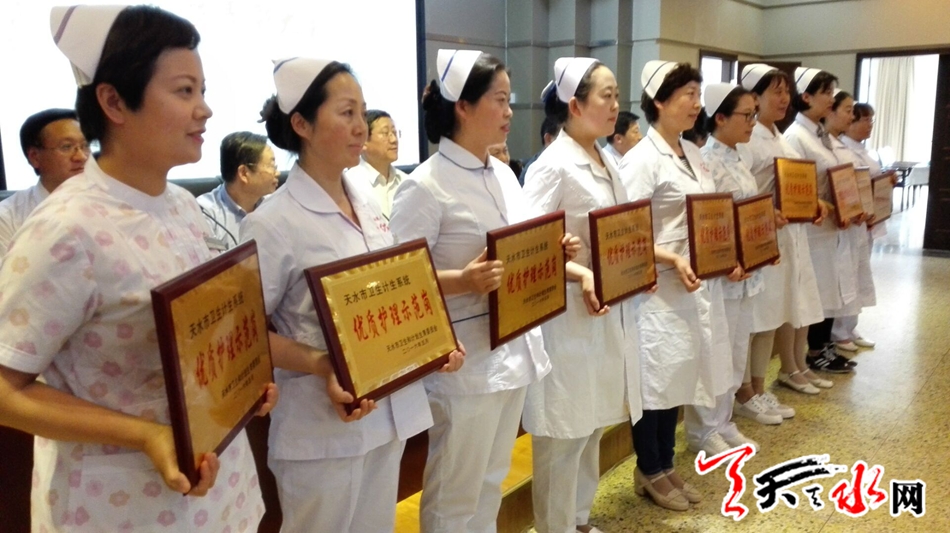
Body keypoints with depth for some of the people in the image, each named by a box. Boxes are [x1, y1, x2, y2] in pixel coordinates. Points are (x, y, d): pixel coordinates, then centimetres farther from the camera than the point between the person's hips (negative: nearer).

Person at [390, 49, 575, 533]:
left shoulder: (503, 174, 9)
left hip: (515, 347, 8)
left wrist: (553, 252, -2)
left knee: (491, 481, 22)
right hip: (466, 359, -8)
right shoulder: (425, 186, -16)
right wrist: (463, 281, -31)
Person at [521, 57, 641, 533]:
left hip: (609, 310, 9)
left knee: (592, 426, 19)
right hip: (567, 314, -9)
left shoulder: (605, 162, 11)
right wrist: (581, 274, -31)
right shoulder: (553, 166, -16)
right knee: (563, 433, 4)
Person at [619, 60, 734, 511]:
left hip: (697, 283, 8)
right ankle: (649, 472, 22)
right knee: (655, 379, 4)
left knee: (677, 377, 16)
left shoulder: (692, 153, 12)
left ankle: (665, 465, 31)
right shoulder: (642, 159, -14)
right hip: (659, 287, -8)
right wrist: (673, 260, -27)